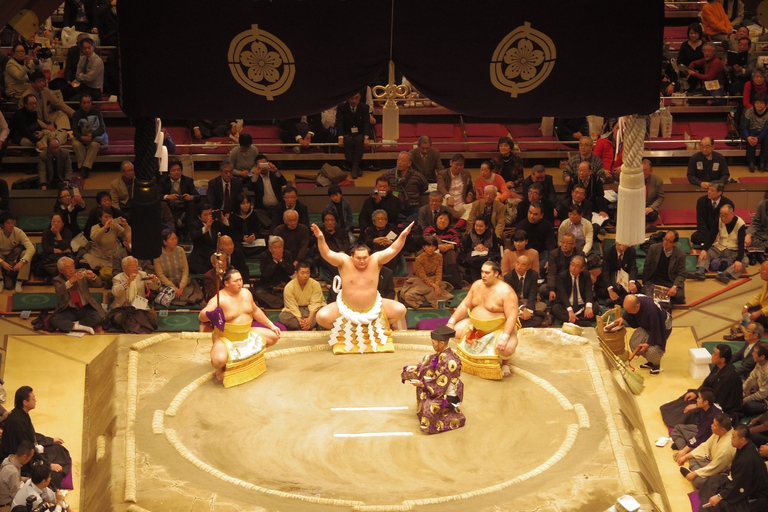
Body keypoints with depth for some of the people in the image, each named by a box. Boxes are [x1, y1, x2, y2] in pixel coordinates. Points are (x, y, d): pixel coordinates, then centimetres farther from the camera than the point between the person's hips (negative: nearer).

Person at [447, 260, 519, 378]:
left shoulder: (505, 292, -20)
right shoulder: (477, 285, 1)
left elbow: (511, 317, -26)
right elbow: (465, 305, 7)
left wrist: (504, 337, -37)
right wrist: (451, 322, -2)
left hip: (500, 328, -7)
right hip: (475, 326, 7)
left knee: (506, 349, -37)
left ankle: (505, 363, 3)